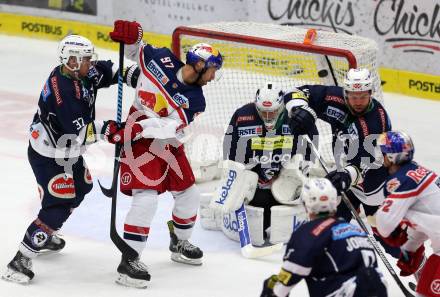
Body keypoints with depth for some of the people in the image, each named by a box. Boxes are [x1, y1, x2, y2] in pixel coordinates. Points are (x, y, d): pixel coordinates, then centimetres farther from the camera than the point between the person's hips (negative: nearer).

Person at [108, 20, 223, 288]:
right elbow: (136, 50, 7)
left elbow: (171, 127, -24)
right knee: (146, 198, -19)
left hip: (169, 145, 5)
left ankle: (180, 244, 43)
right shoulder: (162, 59, -13)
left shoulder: (195, 99, -9)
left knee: (189, 195, 15)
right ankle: (129, 261, -14)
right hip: (141, 144, -5)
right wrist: (129, 35, -16)